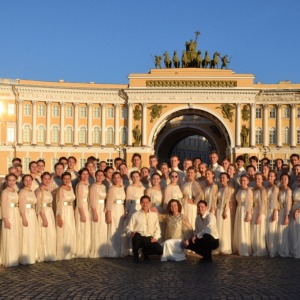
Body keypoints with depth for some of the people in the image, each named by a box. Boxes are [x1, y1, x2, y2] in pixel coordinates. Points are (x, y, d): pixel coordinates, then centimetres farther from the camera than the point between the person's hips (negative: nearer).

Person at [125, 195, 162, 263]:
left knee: (160, 250, -20)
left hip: (149, 239, 3)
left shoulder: (154, 215, 14)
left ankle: (145, 252, 15)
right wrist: (131, 232, -21)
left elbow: (157, 228, 14)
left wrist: (155, 237, -3)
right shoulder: (135, 215, 6)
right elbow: (129, 228, 1)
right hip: (139, 238, -3)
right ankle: (135, 255, -11)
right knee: (137, 235, -38)